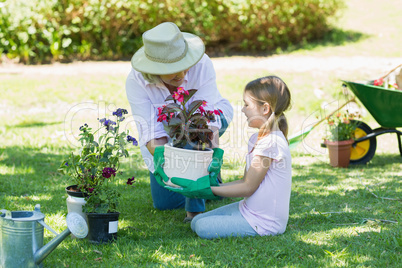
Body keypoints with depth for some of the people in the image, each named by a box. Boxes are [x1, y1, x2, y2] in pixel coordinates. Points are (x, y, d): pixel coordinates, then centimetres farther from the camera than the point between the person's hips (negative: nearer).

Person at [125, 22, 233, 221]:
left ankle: (195, 208, -25)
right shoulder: (136, 81, -33)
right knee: (163, 203, 1)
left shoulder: (201, 65, -36)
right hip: (166, 133, 2)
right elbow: (152, 134, -36)